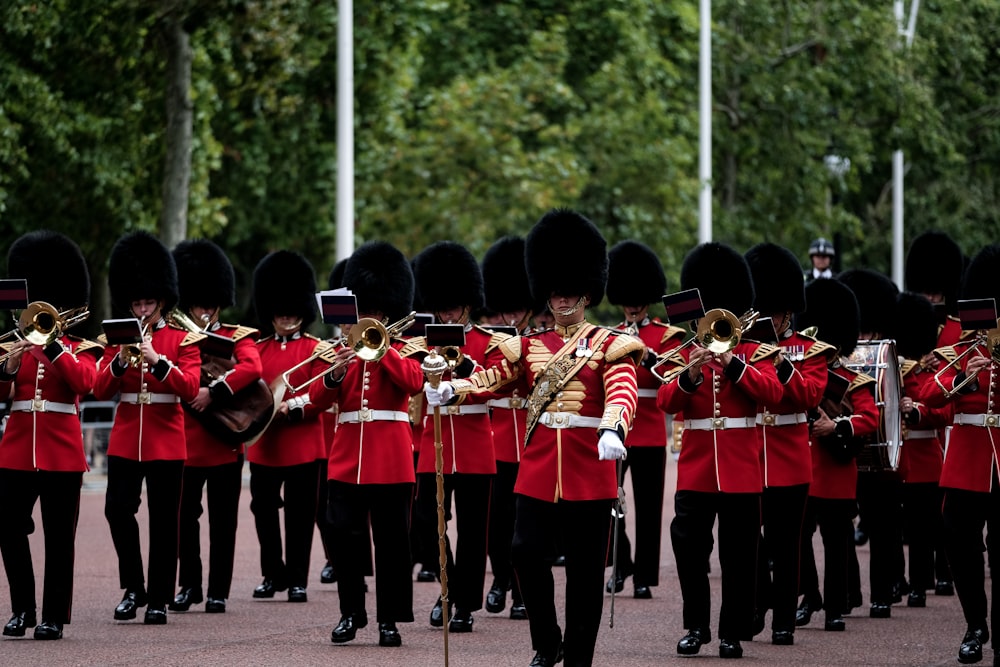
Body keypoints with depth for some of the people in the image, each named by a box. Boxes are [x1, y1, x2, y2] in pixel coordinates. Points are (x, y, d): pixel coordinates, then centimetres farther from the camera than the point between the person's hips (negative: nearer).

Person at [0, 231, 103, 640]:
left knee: (59, 538, -1)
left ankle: (54, 616, 3)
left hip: (62, 453, -3)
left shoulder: (79, 349, 5)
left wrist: (51, 345, -20)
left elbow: (84, 382, -16)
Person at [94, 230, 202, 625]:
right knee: (118, 509, -11)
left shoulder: (182, 340, 2)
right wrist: (121, 361, -15)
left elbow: (189, 389, -11)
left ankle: (158, 600, 6)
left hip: (166, 442, -2)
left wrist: (156, 359, -22)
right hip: (125, 440, 2)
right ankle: (132, 588, 4)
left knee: (163, 521, 0)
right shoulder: (118, 338, 9)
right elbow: (100, 391, 2)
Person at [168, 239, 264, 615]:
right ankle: (189, 585, 18)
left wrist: (213, 392, -26)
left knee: (222, 519, 2)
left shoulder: (237, 337, 3)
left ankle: (218, 592, 7)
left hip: (225, 441, -2)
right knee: (185, 516, 5)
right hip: (184, 441, 2)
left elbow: (252, 368, -17)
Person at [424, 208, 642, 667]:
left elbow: (622, 392, -16)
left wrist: (612, 430, -38)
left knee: (585, 568, 1)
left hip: (589, 469, -3)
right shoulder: (530, 346, 14)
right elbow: (490, 378, 1)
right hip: (538, 469, 3)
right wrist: (448, 390, -20)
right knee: (527, 552, -8)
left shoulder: (609, 346, 2)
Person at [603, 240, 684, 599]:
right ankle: (621, 561, 13)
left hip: (649, 430, -3)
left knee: (647, 506, 0)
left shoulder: (666, 335, 2)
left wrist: (650, 357, -26)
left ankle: (644, 576, 6)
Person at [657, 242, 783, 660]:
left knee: (739, 554, 1)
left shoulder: (754, 353, 6)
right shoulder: (683, 354, 9)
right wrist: (689, 376, -23)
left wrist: (732, 362, -20)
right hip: (695, 468, 1)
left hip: (741, 469, -1)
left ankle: (733, 632, 8)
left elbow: (771, 393, -11)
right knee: (688, 547, -5)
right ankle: (696, 626, 7)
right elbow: (666, 402, -5)